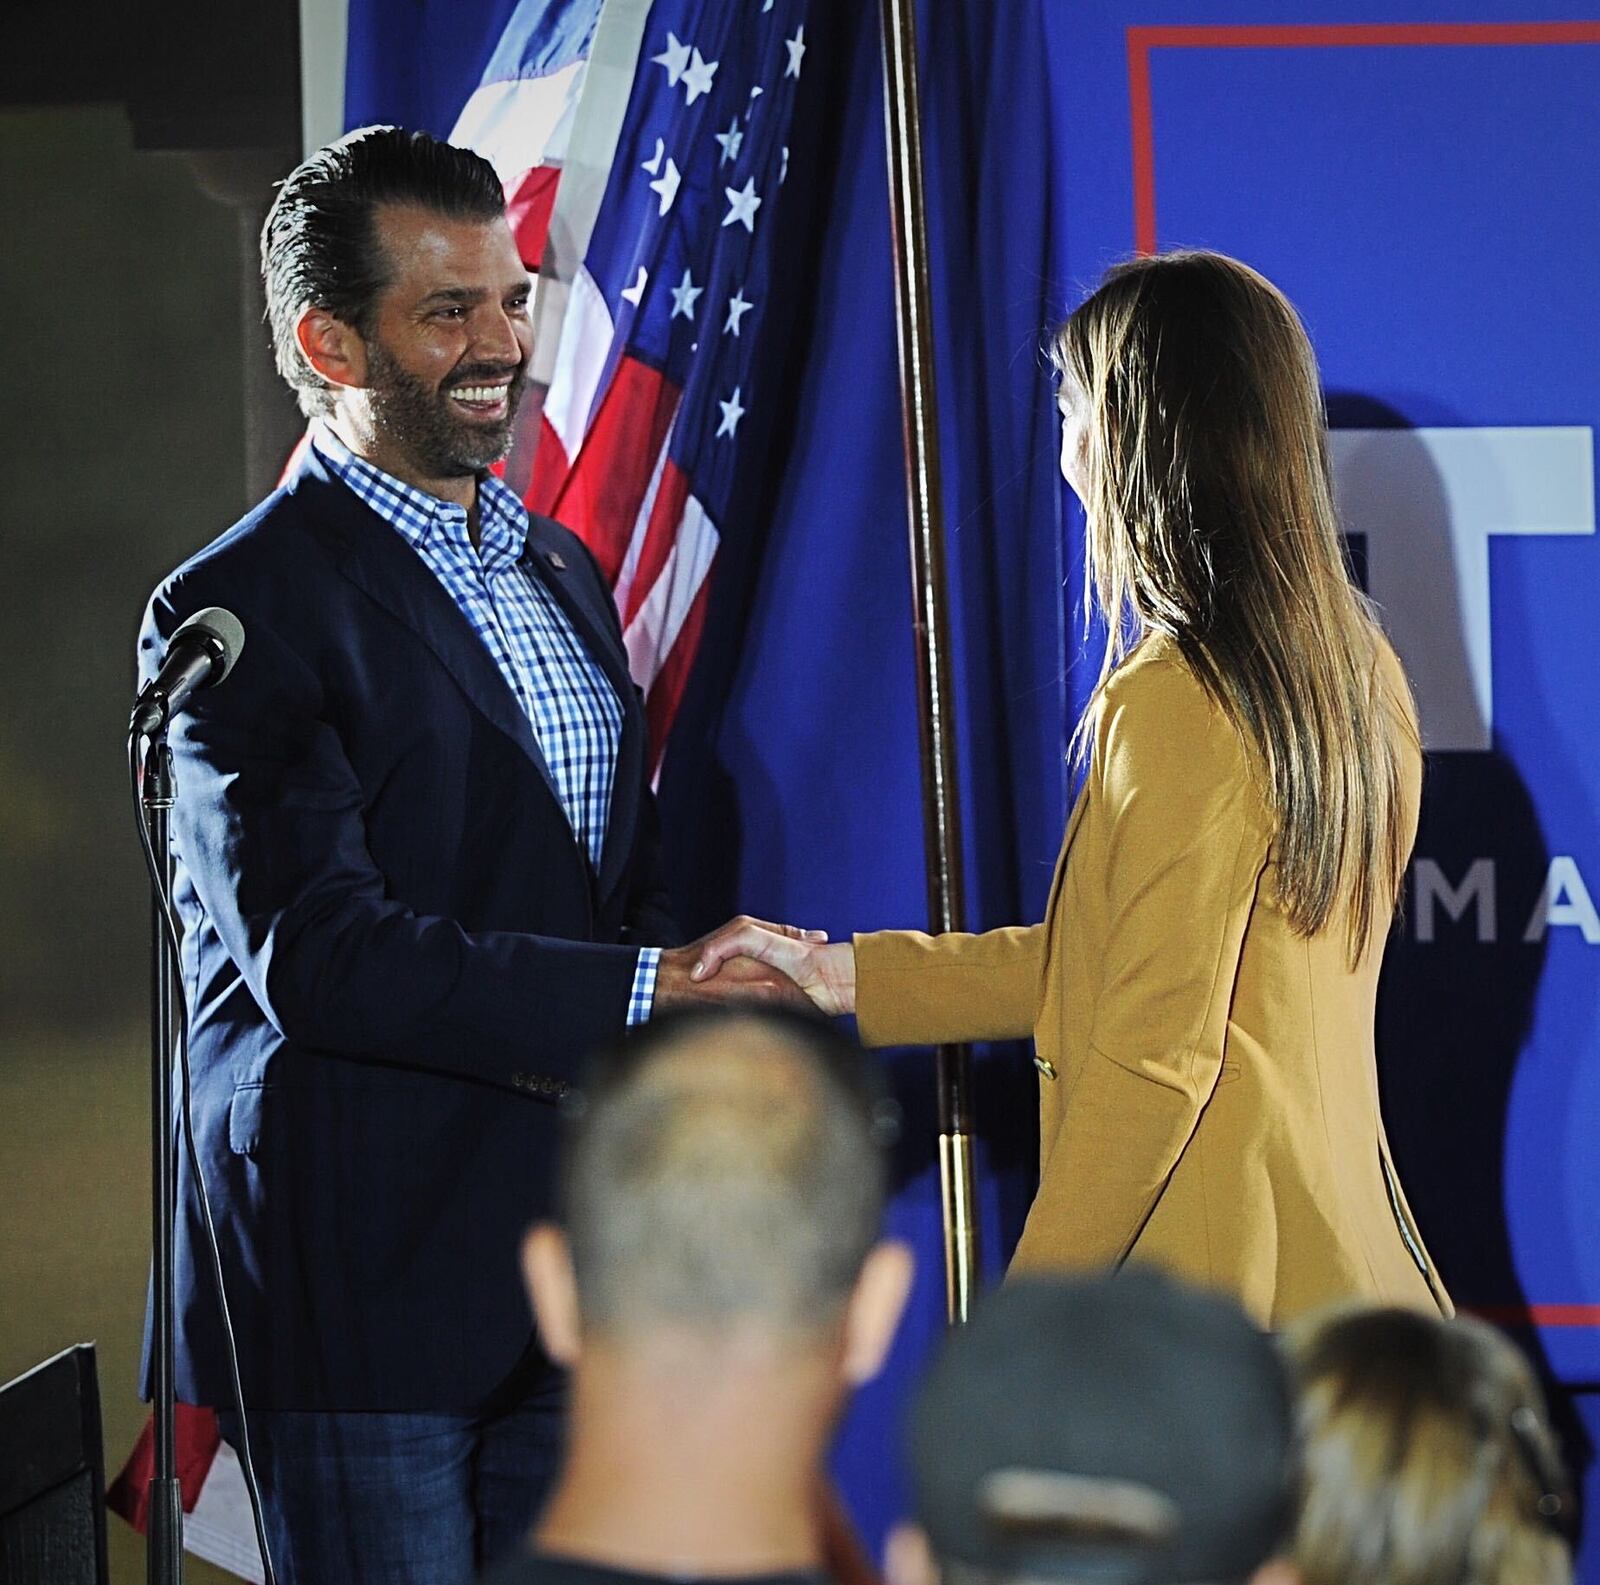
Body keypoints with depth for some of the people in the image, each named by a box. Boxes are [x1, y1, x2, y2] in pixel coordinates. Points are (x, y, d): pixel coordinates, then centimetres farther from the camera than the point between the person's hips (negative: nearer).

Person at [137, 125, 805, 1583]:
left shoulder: (563, 573, 16)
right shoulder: (238, 614, -10)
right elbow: (314, 951, -21)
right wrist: (653, 990, -22)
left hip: (575, 1273, 7)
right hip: (366, 1283, -7)